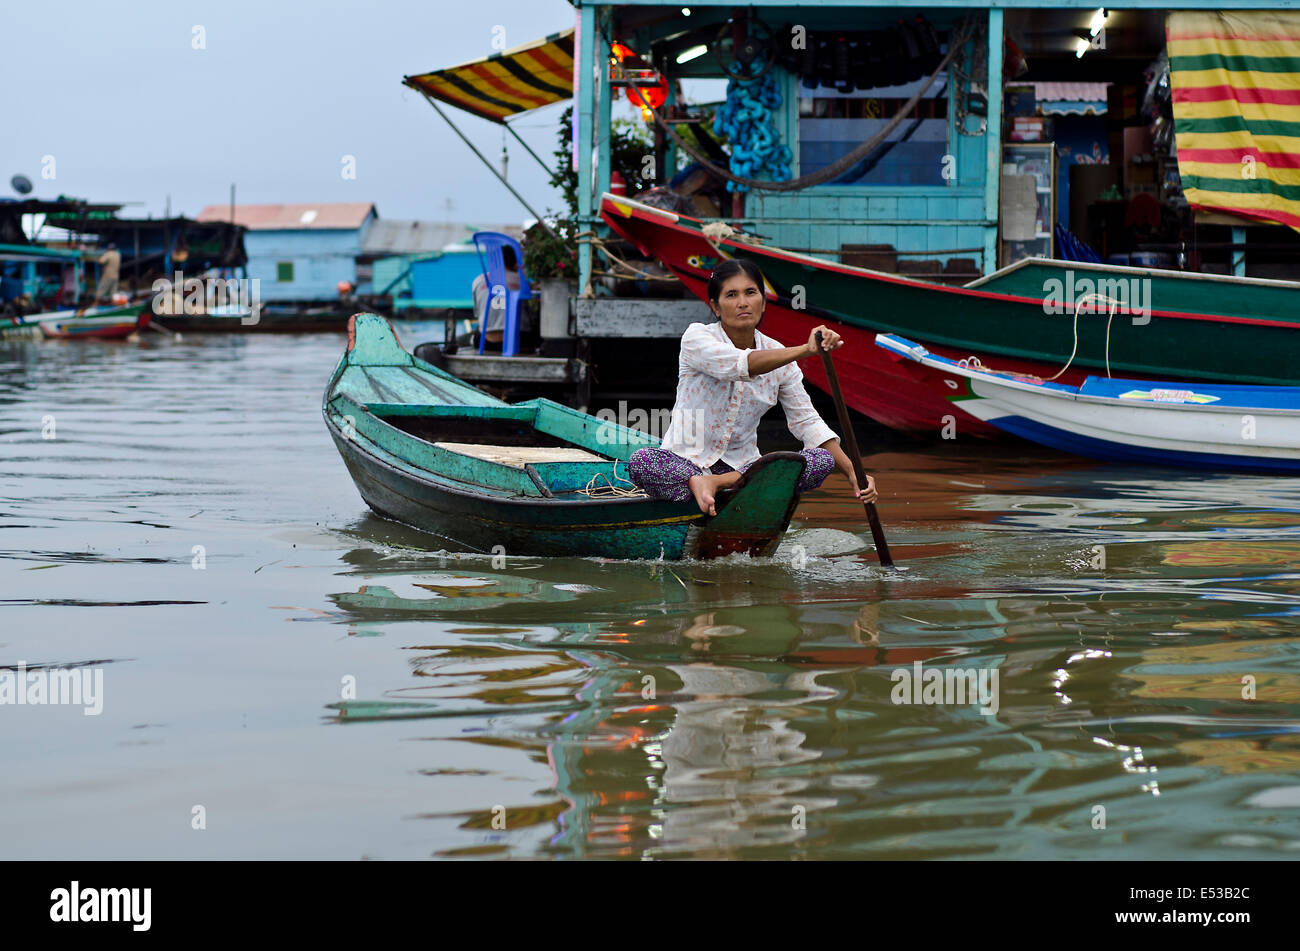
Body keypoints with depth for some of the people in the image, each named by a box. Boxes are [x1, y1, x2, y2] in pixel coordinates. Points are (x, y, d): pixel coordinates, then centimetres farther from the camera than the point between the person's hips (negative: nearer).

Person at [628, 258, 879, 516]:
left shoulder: (777, 355, 3)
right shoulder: (696, 338, -11)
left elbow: (807, 422, 4)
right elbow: (742, 365, -31)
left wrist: (853, 473, -9)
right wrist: (805, 350, -45)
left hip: (743, 464, 5)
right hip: (686, 463, -5)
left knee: (822, 460, -21)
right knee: (641, 462, -34)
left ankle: (716, 484, -30)